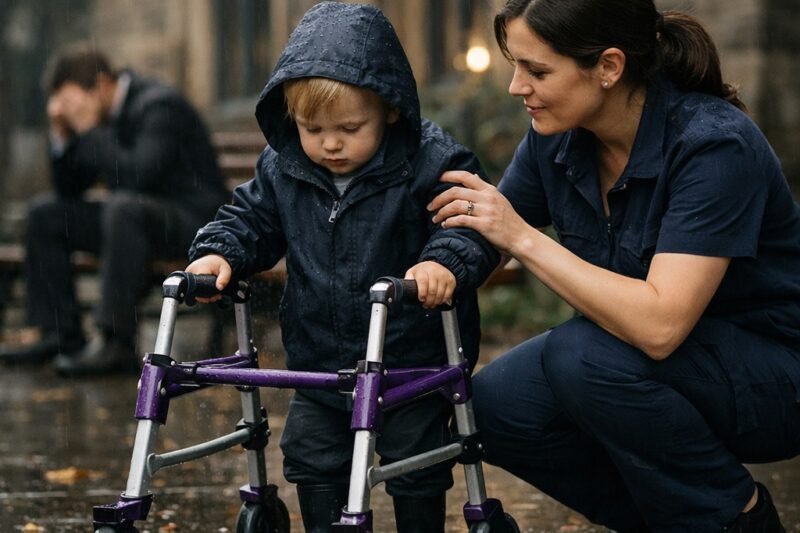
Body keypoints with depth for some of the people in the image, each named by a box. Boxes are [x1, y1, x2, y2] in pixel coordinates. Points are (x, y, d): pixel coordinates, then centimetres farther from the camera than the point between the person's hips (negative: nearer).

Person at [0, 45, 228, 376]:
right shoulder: (106, 114, 7)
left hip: (193, 221, -9)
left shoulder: (160, 106, -18)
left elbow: (135, 177, -33)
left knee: (124, 206, -38)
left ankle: (115, 342, -35)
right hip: (137, 217, 9)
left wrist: (89, 130, -24)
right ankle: (59, 334, 0)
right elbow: (69, 189, 10)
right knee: (45, 212, 5)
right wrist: (61, 135, -5)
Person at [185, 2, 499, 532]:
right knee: (312, 460, 11)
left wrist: (446, 262, -43)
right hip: (321, 360, 4)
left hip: (413, 357, -4)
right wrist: (219, 253, -12)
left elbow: (473, 226, -23)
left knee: (415, 467, 6)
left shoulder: (432, 161, -18)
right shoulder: (282, 170, -4)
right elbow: (250, 218, 8)